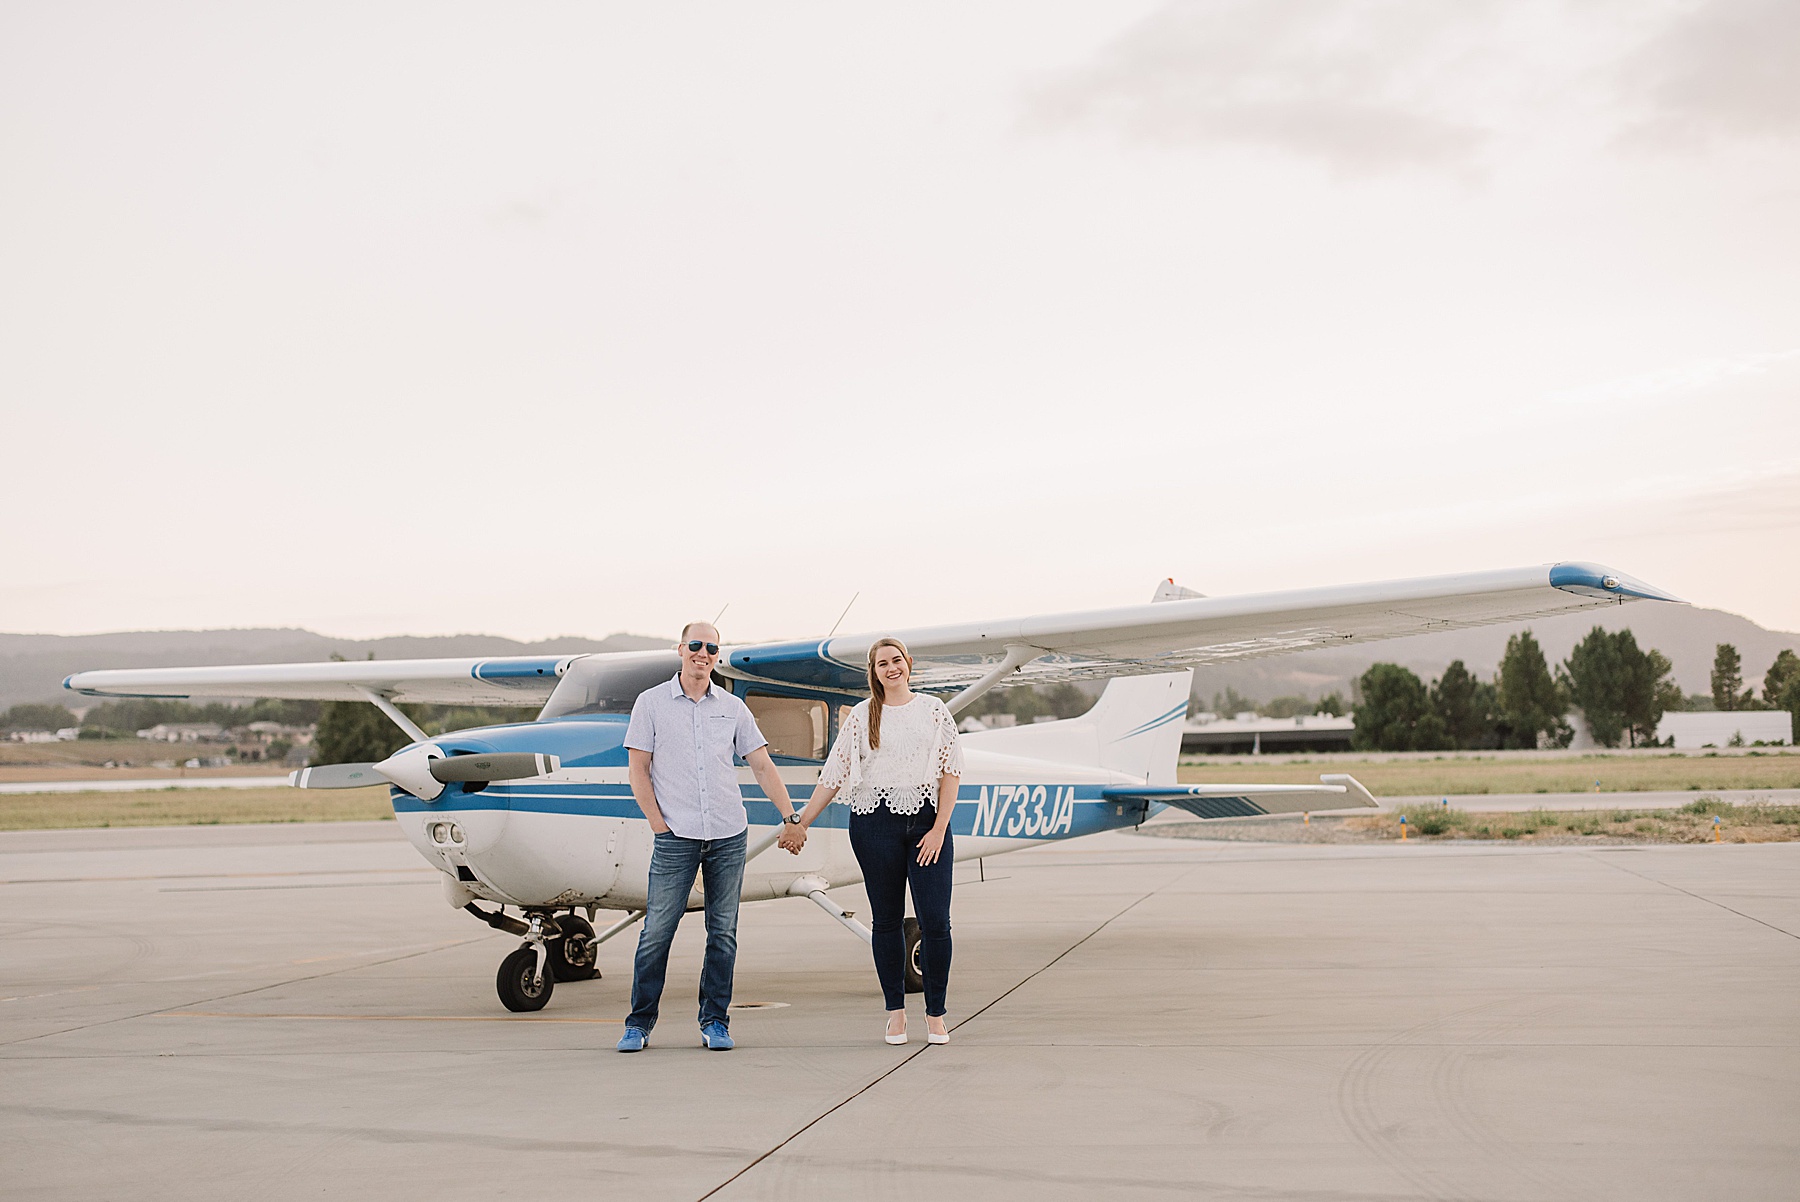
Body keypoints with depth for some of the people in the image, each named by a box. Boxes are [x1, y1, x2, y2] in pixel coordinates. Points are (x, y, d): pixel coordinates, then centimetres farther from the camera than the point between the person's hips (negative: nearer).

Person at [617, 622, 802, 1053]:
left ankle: (715, 1022, 14)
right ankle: (639, 1024, 9)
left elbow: (763, 765, 12)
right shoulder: (651, 703, 3)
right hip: (676, 838, -2)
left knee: (723, 932, 5)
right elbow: (638, 772, 2)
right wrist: (660, 827, -5)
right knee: (657, 931, -3)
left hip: (729, 836, 3)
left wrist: (792, 818, 6)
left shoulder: (732, 707, 10)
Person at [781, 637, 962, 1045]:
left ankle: (935, 1014, 6)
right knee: (886, 920, 4)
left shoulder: (933, 710, 8)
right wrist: (799, 823, 7)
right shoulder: (862, 716, 8)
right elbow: (834, 774, 9)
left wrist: (939, 828, -5)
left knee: (936, 921, -6)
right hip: (876, 823, 0)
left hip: (927, 821, 0)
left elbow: (951, 770, 4)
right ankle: (896, 1012, 14)